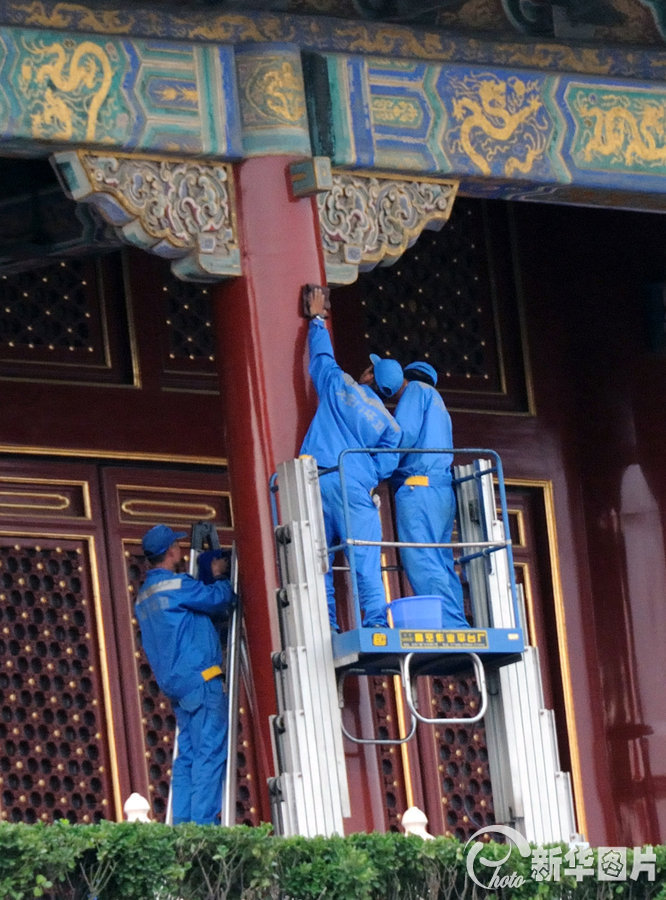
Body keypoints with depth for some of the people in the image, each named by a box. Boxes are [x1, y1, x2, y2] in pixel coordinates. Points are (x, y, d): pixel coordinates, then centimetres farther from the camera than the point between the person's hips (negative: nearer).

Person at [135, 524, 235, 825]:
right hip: (199, 677, -9)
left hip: (175, 683, 9)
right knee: (210, 751, -10)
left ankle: (182, 822, 5)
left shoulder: (145, 594, 18)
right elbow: (218, 599, -6)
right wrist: (222, 582, 15)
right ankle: (204, 820, -15)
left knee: (187, 753, 9)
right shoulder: (175, 585, -10)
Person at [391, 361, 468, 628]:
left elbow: (404, 434, -8)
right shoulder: (437, 401, 32)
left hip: (418, 487, -9)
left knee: (422, 564, -17)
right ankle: (458, 627, -6)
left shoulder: (416, 389, 7)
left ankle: (450, 627, -28)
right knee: (442, 566, 4)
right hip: (443, 489, 9)